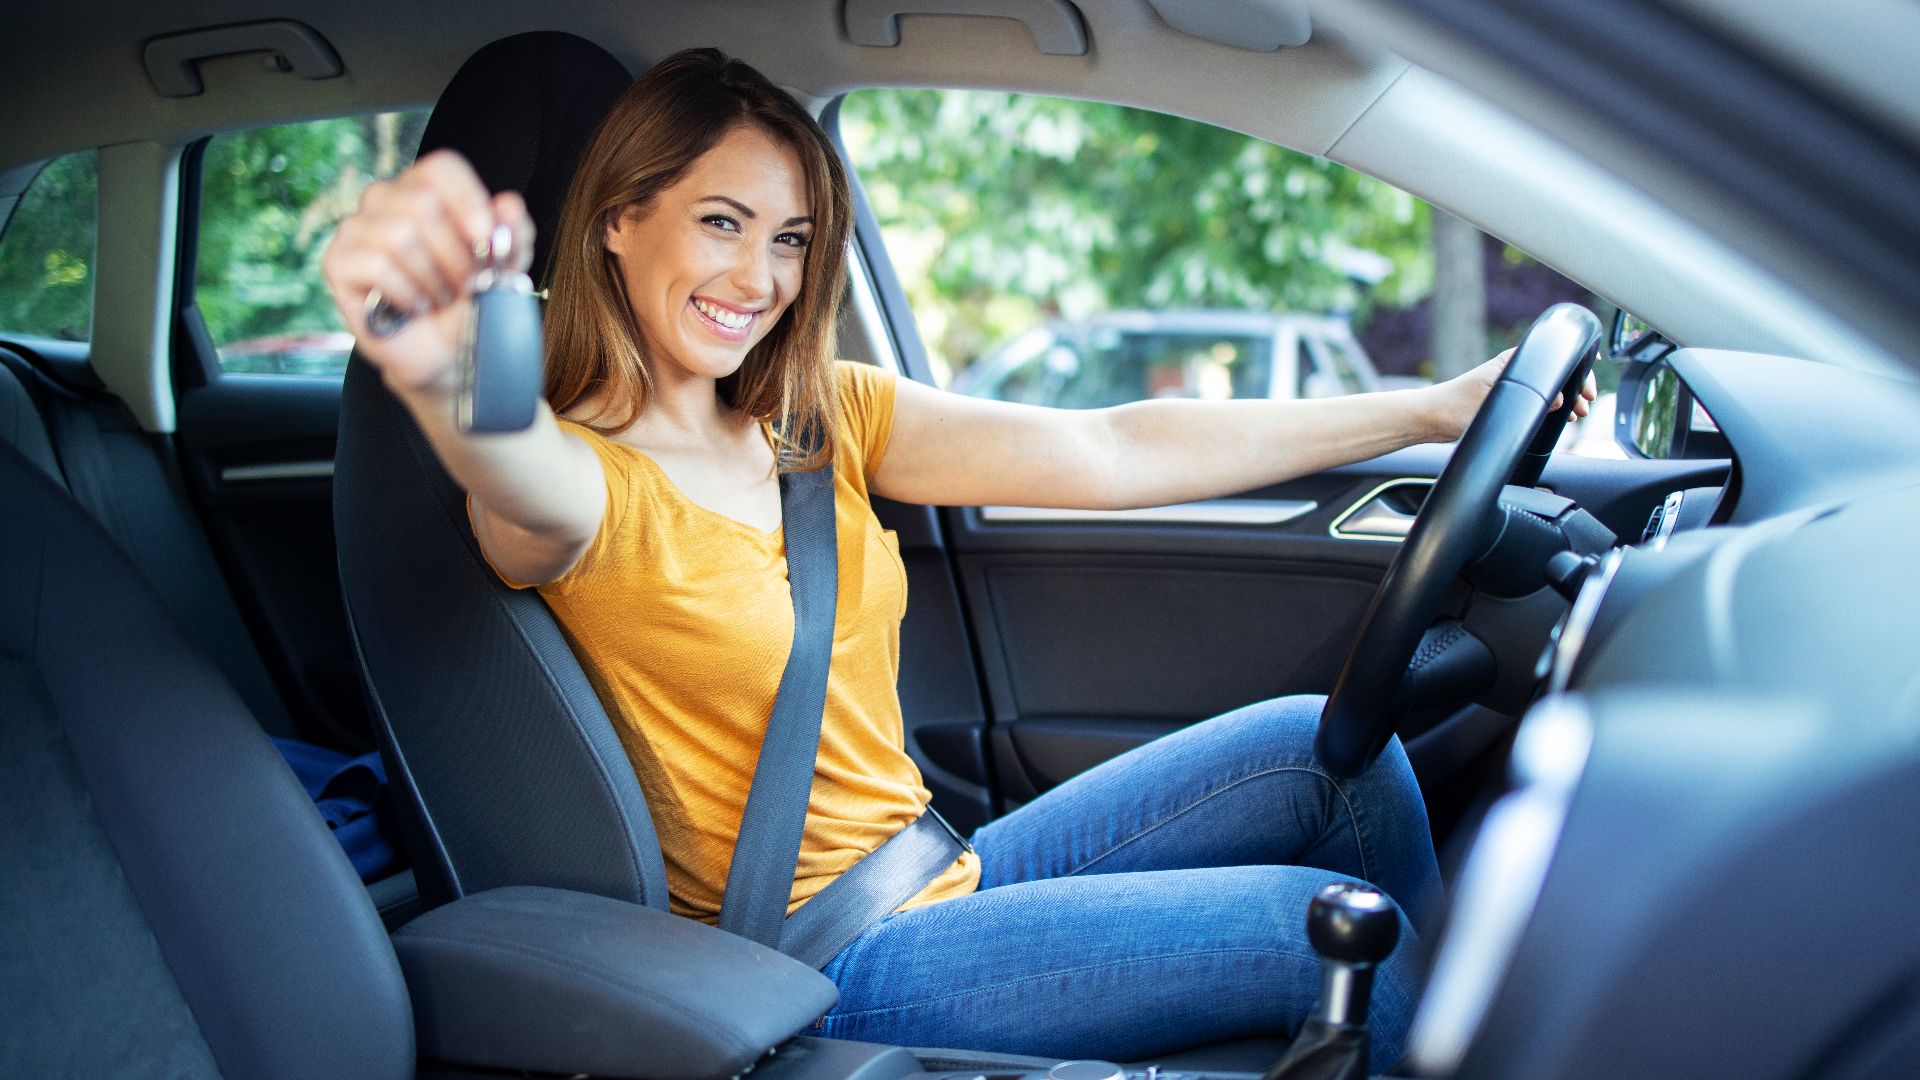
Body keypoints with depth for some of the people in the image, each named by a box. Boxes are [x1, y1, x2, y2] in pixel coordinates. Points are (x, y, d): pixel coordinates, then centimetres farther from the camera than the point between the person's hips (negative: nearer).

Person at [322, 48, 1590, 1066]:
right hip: (834, 971, -7)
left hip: (945, 873, 7)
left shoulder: (820, 415, 3)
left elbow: (1110, 454, -4)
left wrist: (1429, 410, -9)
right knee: (1328, 926, -12)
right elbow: (529, 488, -41)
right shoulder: (595, 477, -15)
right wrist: (447, 381, -67)